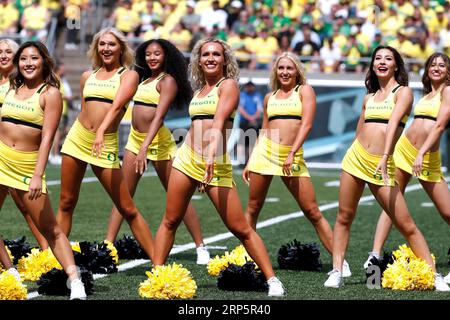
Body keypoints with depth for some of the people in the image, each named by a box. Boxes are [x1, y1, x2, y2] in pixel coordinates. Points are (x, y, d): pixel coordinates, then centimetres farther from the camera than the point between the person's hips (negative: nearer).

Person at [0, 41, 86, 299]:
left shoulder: (50, 93, -4)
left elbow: (47, 138, -11)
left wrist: (38, 176, -18)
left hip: (28, 165, -5)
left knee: (50, 229, -7)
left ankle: (76, 283, -9)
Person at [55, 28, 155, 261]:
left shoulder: (129, 75, -1)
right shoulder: (87, 77, 13)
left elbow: (117, 105, -17)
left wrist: (101, 131, -32)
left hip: (106, 143, -4)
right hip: (77, 137, 4)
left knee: (128, 209, -6)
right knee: (66, 203, 6)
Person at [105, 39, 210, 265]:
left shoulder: (168, 80, -9)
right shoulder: (144, 78, 15)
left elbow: (159, 116, -20)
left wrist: (145, 147, -30)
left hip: (158, 141, -7)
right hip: (135, 139, 7)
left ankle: (201, 248, 3)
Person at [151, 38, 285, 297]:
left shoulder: (228, 85, -5)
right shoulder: (200, 90, 15)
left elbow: (219, 120, -21)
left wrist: (212, 152, -34)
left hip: (217, 164, -6)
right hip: (187, 159, 6)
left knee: (241, 229, -8)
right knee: (170, 221, 6)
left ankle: (272, 279, -2)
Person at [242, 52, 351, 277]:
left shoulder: (304, 91, 3)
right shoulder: (270, 97, 15)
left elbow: (306, 125, -8)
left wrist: (292, 154, -18)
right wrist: (250, 162, 16)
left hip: (293, 157, -4)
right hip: (265, 152, 4)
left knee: (312, 212, -7)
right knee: (253, 208, 6)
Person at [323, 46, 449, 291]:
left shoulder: (403, 92, -2)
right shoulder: (369, 98, 15)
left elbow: (393, 123, -17)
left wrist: (384, 158, -30)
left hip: (381, 164, -5)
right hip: (355, 158, 5)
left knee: (406, 225, -7)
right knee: (343, 218, 4)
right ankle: (336, 273, 10)